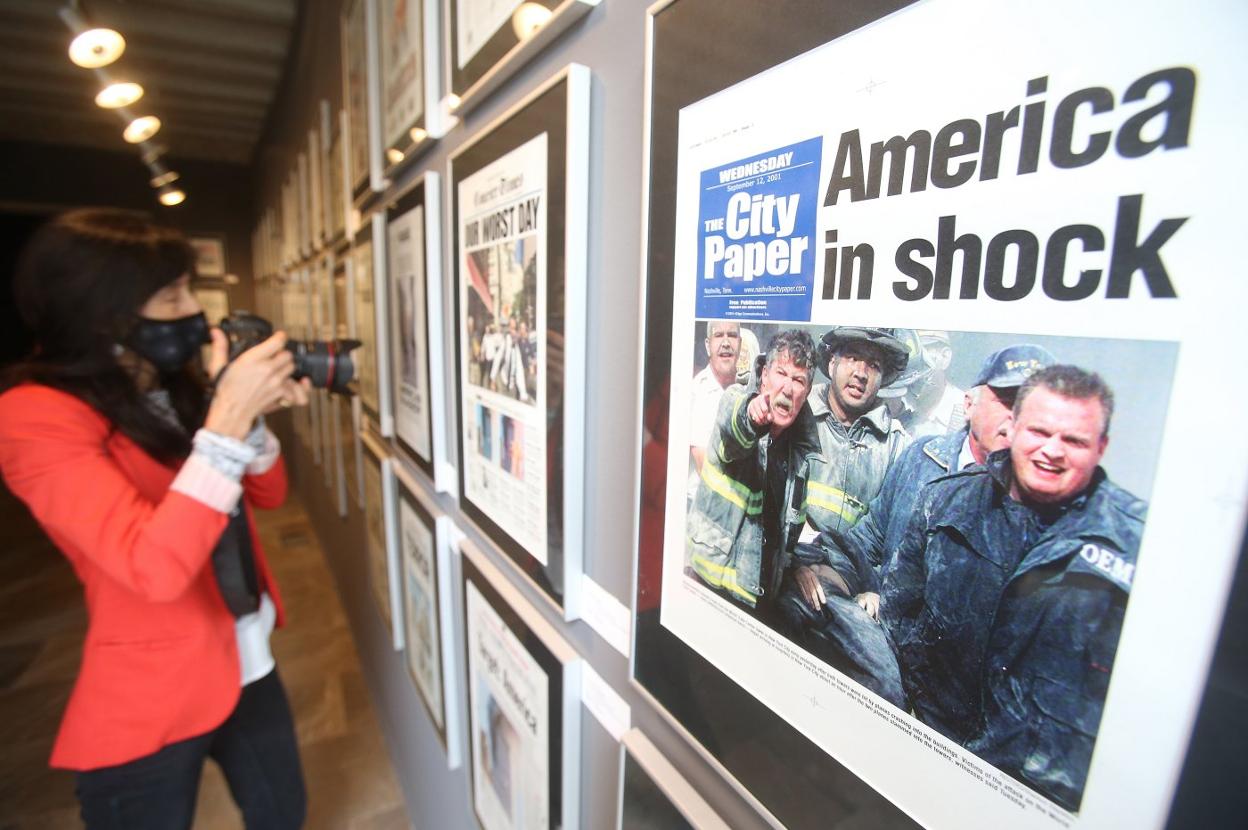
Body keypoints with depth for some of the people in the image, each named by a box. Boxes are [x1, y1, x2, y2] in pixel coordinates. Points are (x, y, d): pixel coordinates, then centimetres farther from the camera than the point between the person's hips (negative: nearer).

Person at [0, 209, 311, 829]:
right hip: (152, 700, -6)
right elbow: (155, 569, -32)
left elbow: (268, 495, 4)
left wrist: (252, 414, -13)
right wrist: (228, 419, -33)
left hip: (247, 662, 6)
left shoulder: (173, 385, 1)